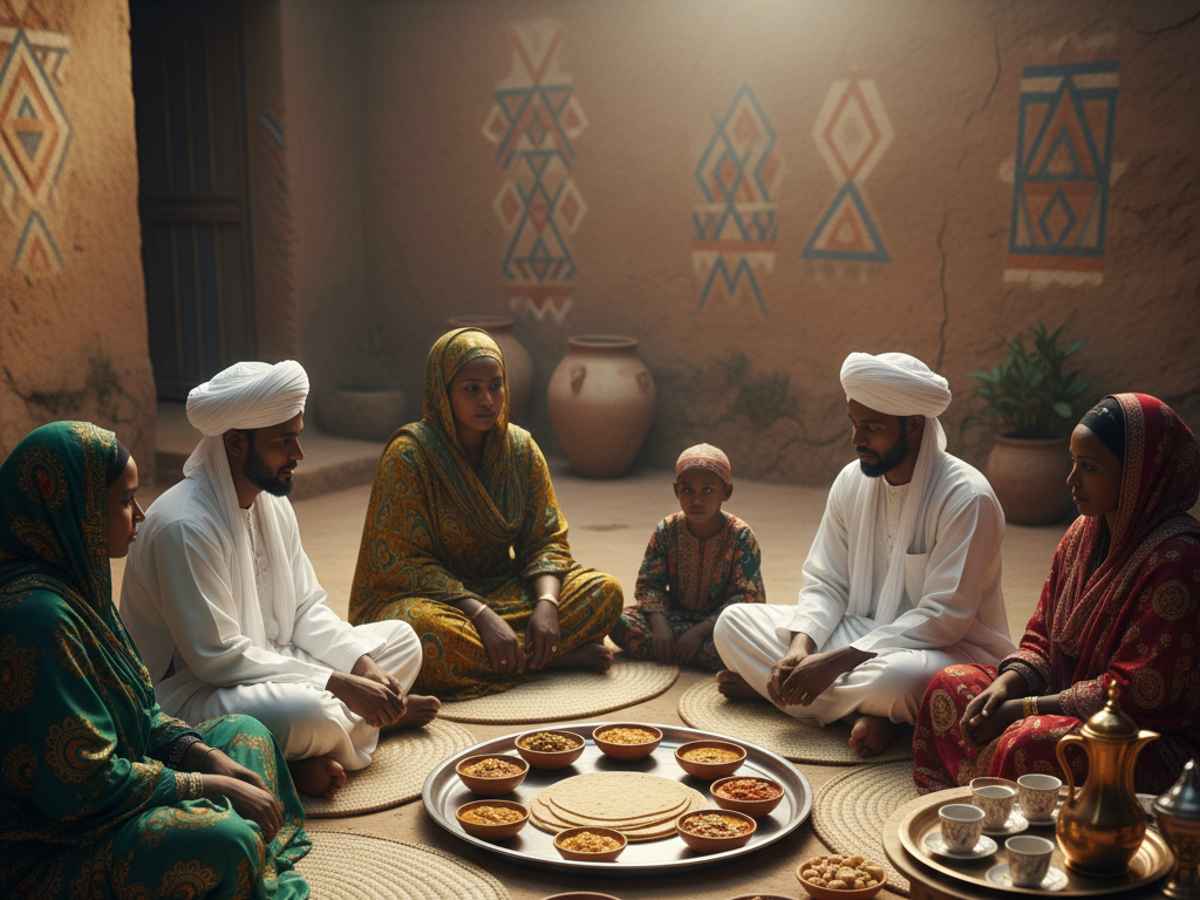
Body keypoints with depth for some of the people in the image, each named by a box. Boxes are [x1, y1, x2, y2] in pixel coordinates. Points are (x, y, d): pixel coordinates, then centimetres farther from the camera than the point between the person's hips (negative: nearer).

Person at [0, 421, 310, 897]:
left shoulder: (77, 583, 5)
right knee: (226, 841, -30)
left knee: (244, 731, 13)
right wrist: (210, 786, -16)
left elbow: (138, 712, 13)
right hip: (45, 847, -11)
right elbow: (83, 783, -25)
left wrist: (206, 756, -3)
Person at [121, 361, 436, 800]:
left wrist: (365, 666, -12)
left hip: (265, 664, 9)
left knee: (401, 640, 3)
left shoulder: (274, 503, 3)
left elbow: (308, 609, 6)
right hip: (189, 692, -9)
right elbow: (217, 657, -26)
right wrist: (338, 685, -24)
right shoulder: (185, 525, -24)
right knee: (307, 713, -38)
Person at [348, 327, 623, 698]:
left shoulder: (520, 447, 0)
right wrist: (481, 614, -28)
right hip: (422, 595, -3)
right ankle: (561, 655, -22)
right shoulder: (408, 455, -15)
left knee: (605, 591, -13)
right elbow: (402, 562, -18)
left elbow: (547, 538, 1)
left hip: (501, 589, 4)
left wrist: (546, 602, -20)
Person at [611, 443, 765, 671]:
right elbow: (649, 585, -4)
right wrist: (660, 624, -24)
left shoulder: (740, 536, -13)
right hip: (675, 615, 4)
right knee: (621, 622, -20)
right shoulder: (667, 531, -4)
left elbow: (746, 597, -16)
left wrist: (700, 631, -26)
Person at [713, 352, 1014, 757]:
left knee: (901, 678, -42)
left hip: (945, 649, -6)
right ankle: (864, 709, -18)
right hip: (861, 635, 7)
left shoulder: (966, 498, -19)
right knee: (733, 622, -8)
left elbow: (944, 618, -23)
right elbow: (825, 584, 3)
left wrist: (836, 661, -26)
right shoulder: (851, 482, 1)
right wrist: (800, 645, -19)